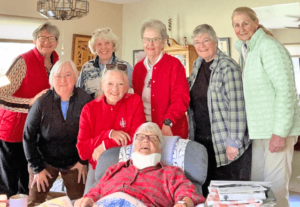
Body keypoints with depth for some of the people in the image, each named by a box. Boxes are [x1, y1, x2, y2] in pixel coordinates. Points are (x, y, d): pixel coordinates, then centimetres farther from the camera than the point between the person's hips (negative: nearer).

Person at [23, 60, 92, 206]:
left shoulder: (85, 100, -11)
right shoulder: (42, 103, -13)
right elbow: (28, 137, -6)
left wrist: (84, 161, -2)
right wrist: (37, 168, -5)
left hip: (74, 162, 1)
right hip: (45, 160, 0)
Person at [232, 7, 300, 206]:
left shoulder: (269, 47, -12)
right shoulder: (246, 50, 14)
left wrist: (280, 132, -20)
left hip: (277, 129, -8)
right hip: (259, 130, 8)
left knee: (275, 186, -4)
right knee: (257, 183, 13)